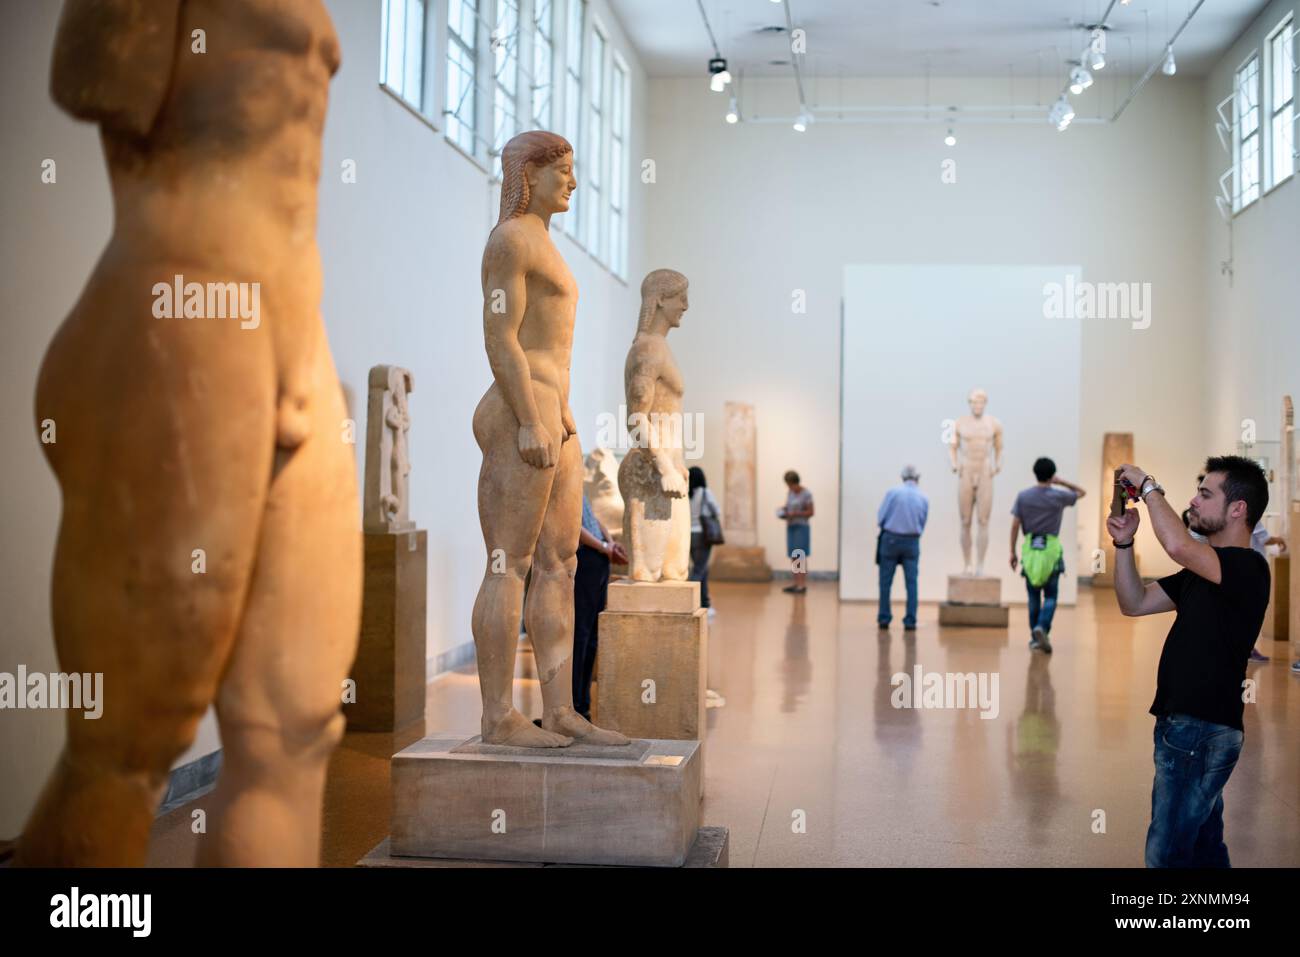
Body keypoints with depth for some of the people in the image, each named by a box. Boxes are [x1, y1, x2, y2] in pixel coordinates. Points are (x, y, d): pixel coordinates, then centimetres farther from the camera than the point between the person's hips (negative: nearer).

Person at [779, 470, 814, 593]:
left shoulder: (806, 494, -8)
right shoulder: (789, 493, 13)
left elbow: (810, 512, -8)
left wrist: (796, 514, -18)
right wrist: (784, 513, 1)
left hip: (801, 527, -7)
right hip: (790, 527, 7)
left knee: (801, 556, -9)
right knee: (794, 557, 5)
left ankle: (803, 585, -9)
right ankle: (796, 583, 9)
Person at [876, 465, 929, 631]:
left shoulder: (893, 492, -8)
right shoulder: (924, 498, 1)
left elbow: (880, 518, -6)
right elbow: (922, 524, 3)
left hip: (891, 539, -1)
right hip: (912, 541, 2)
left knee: (886, 582, 8)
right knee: (911, 582, 6)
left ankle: (884, 618, 11)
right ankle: (910, 621, 3)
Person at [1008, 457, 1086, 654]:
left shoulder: (1023, 496, 1)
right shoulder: (1058, 496, -2)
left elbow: (1015, 525, -1)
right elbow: (1082, 492, 17)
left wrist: (1012, 552, 4)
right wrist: (1061, 482, 12)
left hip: (1029, 549, 2)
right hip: (1051, 549, -2)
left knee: (1033, 596, 10)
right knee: (1050, 596, 3)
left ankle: (1035, 638, 13)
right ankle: (1042, 627, -21)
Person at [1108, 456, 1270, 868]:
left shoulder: (1247, 567, -14)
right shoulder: (1202, 570, 15)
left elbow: (1177, 545, -32)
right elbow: (1134, 603, 16)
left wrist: (1148, 486, -17)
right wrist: (1124, 543, 2)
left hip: (1203, 729, -10)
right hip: (1186, 725, 10)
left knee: (1166, 854, -9)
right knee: (1203, 849, 19)